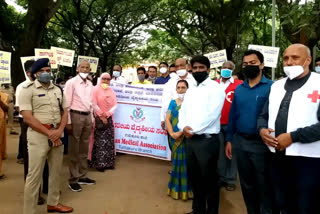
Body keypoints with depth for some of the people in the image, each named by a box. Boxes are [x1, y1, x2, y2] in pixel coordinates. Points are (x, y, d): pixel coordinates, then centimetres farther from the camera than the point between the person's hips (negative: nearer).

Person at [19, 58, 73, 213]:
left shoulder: (57, 90, 12)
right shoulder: (28, 90, -4)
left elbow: (64, 112, 12)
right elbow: (28, 118, -13)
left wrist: (59, 130, -6)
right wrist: (49, 133, -14)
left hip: (57, 135, 6)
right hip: (39, 136, -6)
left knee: (56, 171, 15)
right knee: (34, 175, 0)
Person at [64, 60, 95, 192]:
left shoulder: (90, 84, 12)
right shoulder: (71, 83, -7)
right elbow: (67, 104, -10)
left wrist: (92, 119, 14)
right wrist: (68, 122, -14)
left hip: (87, 116, 6)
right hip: (76, 116, -6)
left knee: (84, 149, 14)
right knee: (74, 150, 2)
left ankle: (82, 176, 26)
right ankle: (73, 180, 13)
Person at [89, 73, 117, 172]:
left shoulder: (111, 91, 13)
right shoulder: (96, 89, -2)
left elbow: (115, 105, 6)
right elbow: (94, 104, -10)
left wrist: (107, 114, -10)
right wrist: (101, 116, -11)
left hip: (109, 118, 5)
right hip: (98, 118, -5)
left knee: (109, 141, 5)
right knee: (99, 141, -7)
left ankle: (108, 162, 13)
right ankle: (99, 163, 0)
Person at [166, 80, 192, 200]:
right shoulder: (173, 102, 11)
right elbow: (167, 119, 4)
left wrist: (181, 132, -20)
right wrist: (172, 133, -10)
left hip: (187, 137, -3)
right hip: (175, 138, 3)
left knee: (186, 161, 1)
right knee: (176, 161, 11)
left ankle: (186, 189, 15)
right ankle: (176, 188, 25)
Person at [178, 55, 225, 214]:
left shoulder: (215, 88, -6)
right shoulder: (190, 90, 17)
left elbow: (212, 114, -16)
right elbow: (183, 111, 12)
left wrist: (193, 130, -14)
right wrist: (183, 127, -7)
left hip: (207, 140, -7)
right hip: (190, 139, 7)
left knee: (209, 179, 5)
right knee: (194, 177, 17)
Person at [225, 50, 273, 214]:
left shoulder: (271, 87, -9)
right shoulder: (239, 89, 7)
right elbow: (232, 115, 10)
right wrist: (229, 140, 9)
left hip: (261, 143, -5)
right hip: (240, 142, 5)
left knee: (263, 185, 8)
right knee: (246, 184, 18)